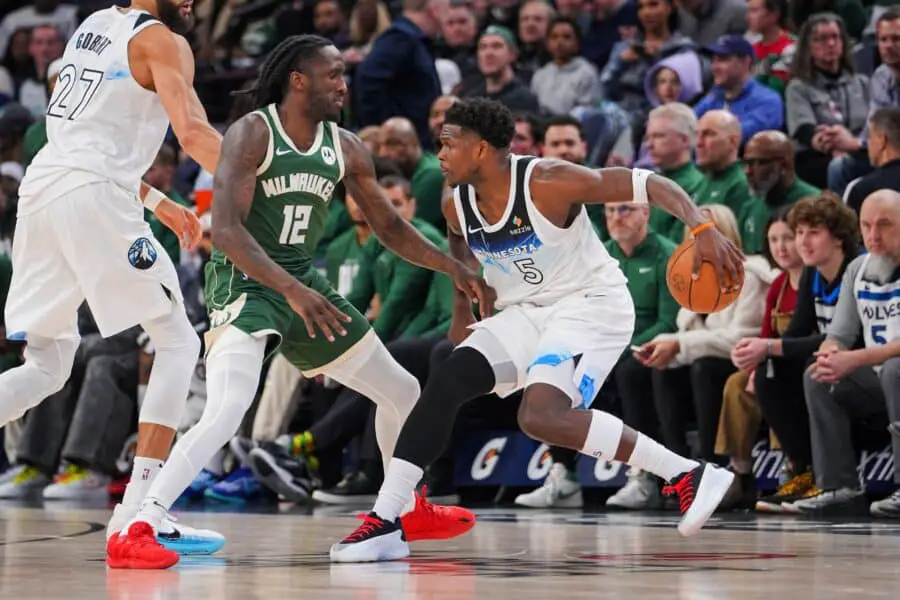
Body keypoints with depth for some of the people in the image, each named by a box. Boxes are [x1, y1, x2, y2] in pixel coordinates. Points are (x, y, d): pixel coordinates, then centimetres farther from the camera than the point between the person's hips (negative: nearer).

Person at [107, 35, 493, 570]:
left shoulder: (347, 149, 5)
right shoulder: (252, 134, -15)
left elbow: (390, 227, 17)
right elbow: (226, 230, -25)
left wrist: (455, 269, 6)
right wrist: (292, 291, -35)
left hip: (305, 284, 7)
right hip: (245, 282, -7)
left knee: (403, 392, 16)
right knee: (227, 411, -31)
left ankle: (406, 508, 40)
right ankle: (136, 532, -30)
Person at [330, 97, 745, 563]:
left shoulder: (548, 183, -24)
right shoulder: (457, 207, -3)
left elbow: (649, 184, -23)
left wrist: (702, 228, -37)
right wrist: (462, 314, 25)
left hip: (592, 304, -7)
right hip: (526, 314, 7)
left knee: (541, 417, -28)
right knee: (445, 382, -9)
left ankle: (689, 476, -20)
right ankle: (386, 523, -6)